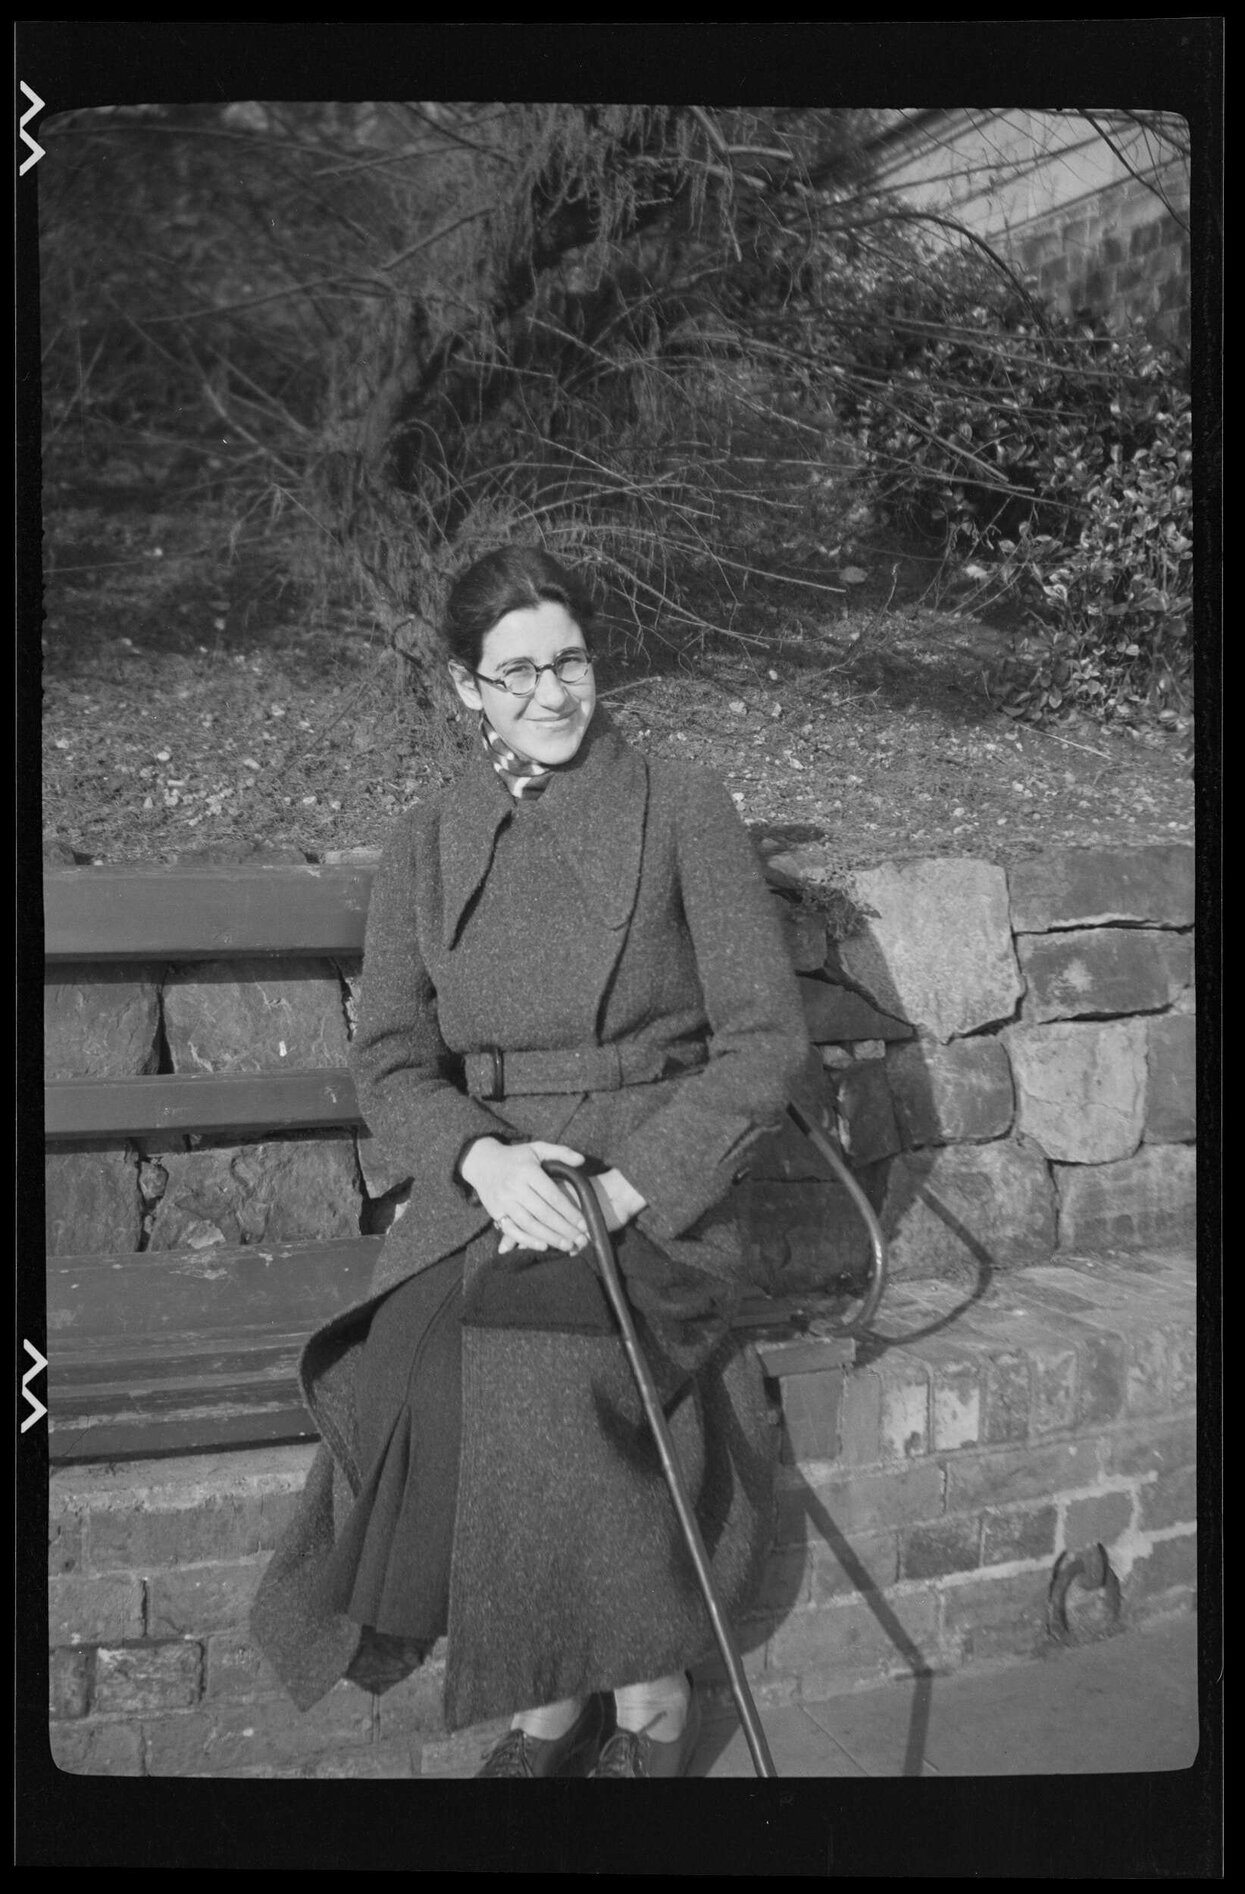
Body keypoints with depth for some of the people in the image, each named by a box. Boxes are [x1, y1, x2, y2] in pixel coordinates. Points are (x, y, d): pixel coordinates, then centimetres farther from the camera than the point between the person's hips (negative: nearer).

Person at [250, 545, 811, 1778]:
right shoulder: (424, 850, 10)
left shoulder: (682, 813, 2)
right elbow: (388, 1059, 5)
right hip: (482, 1188, 3)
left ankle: (649, 1696, -3)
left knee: (545, 1350, -28)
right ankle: (554, 1701, 0)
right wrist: (482, 1160, -15)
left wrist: (628, 1187, -13)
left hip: (655, 1199, -3)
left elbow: (764, 1038, -2)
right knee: (426, 1370, -23)